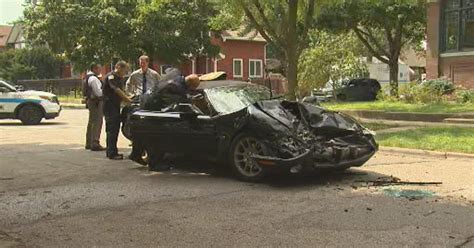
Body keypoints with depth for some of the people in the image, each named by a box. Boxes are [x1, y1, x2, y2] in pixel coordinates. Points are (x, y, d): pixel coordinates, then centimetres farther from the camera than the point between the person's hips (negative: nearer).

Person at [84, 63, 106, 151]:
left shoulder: (87, 78, 15)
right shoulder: (94, 79, -17)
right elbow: (98, 92, -22)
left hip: (90, 101, 11)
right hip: (96, 102, -11)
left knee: (91, 122, 17)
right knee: (97, 123, -9)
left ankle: (89, 143, 25)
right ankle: (95, 143, -10)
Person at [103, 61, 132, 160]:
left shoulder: (120, 78, 17)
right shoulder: (110, 76, -12)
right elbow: (117, 90, -22)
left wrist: (126, 100, 2)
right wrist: (129, 100, -25)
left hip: (116, 106, 9)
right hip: (109, 106, -9)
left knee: (115, 129, 12)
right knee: (112, 130, -9)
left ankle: (111, 151, 20)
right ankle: (112, 153, -6)